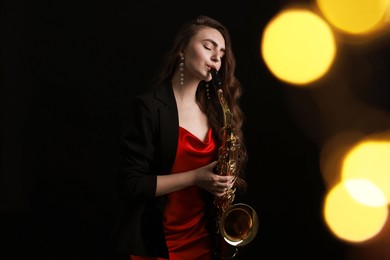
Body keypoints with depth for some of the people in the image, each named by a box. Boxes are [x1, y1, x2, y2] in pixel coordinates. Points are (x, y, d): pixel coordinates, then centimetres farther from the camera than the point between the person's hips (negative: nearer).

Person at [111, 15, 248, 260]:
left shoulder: (213, 107, 6)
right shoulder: (150, 106, -13)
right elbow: (129, 184, -16)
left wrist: (223, 182, -6)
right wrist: (195, 178, -19)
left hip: (203, 237, 6)